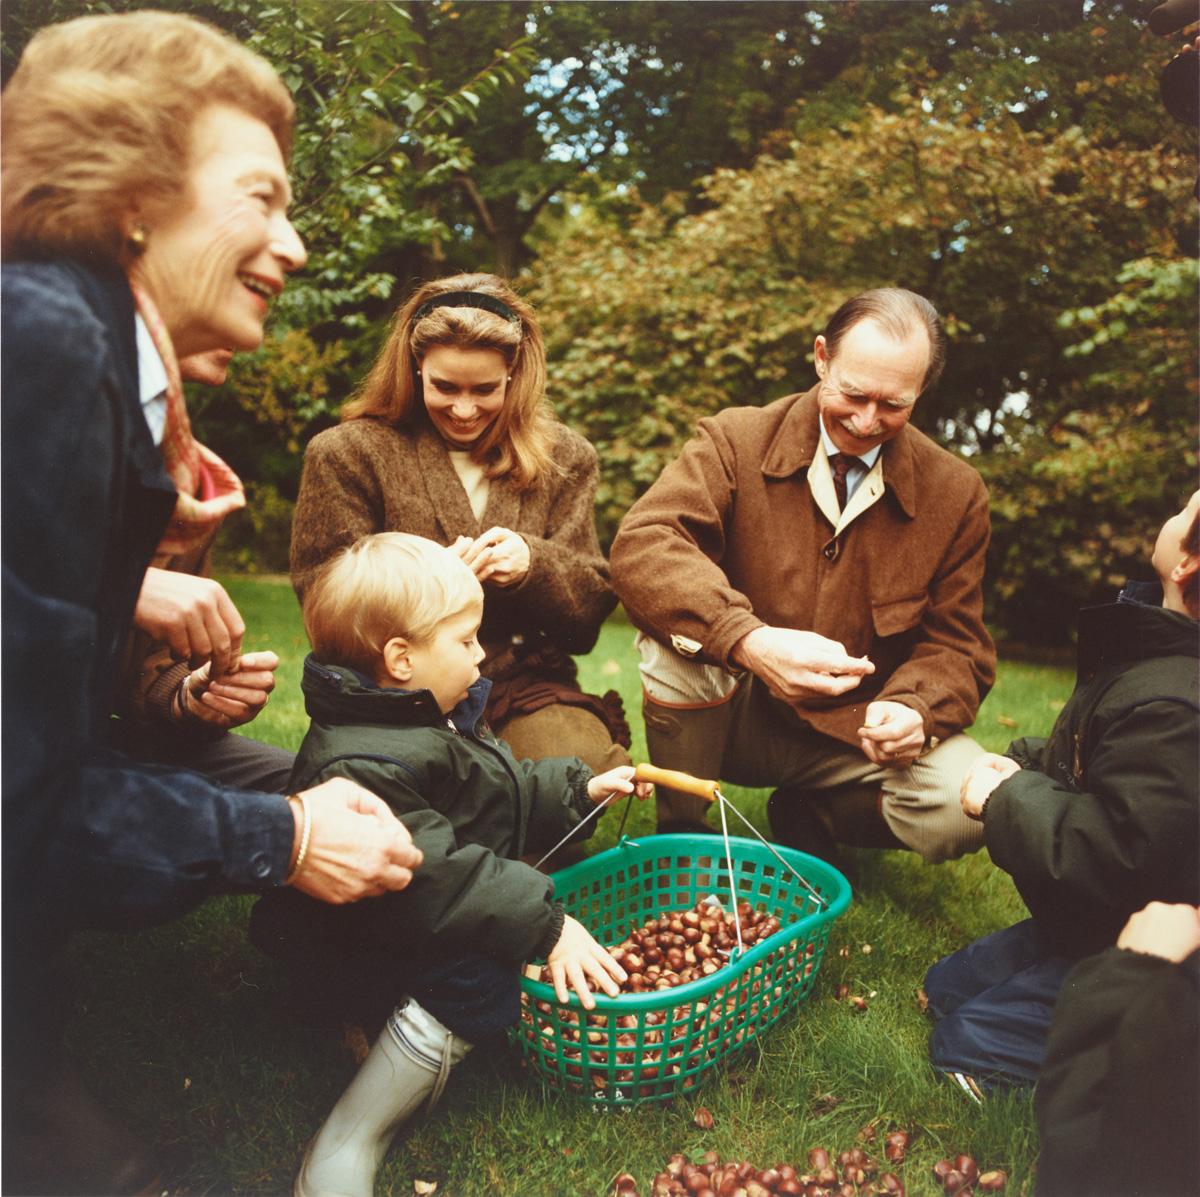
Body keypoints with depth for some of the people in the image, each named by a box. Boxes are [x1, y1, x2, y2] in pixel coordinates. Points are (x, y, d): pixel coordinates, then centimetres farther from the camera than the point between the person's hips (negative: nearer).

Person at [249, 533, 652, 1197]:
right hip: (371, 943, -11)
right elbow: (436, 876, -35)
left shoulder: (434, 717, 4)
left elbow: (512, 787, 19)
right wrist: (547, 926, -34)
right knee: (478, 978, -30)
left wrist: (581, 788, 10)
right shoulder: (361, 770, -30)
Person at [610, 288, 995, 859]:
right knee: (681, 636, -33)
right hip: (736, 717, -1)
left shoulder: (955, 493, -3)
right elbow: (640, 545, -27)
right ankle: (679, 831, -6)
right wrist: (748, 640, -43)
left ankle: (804, 816, 7)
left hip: (856, 734, 2)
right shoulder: (736, 440, -10)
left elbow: (955, 645, 2)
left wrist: (912, 708, -23)